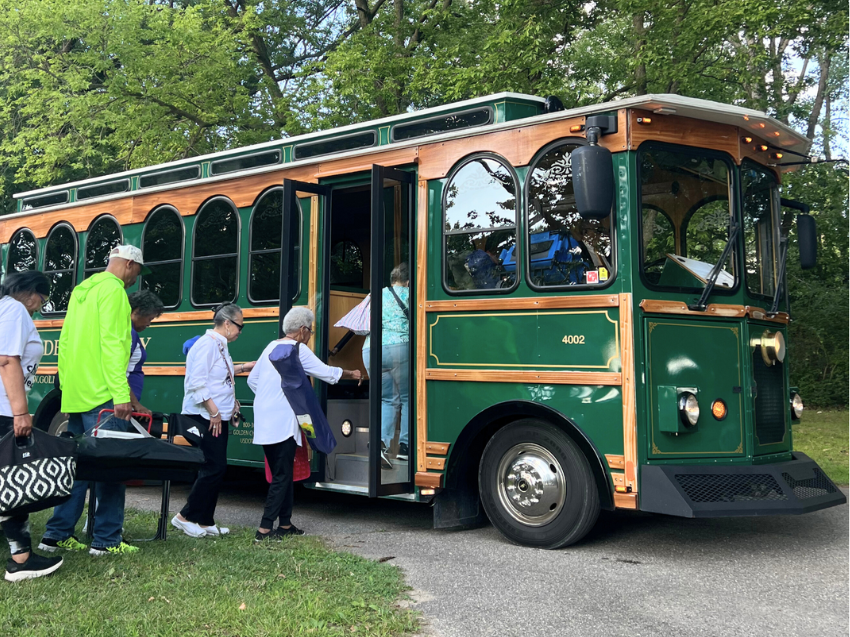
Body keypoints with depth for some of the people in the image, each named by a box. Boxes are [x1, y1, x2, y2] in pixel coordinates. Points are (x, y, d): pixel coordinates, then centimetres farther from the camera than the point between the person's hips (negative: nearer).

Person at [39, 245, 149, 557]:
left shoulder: (82, 290, 20)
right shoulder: (112, 289, -9)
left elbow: (65, 342, 21)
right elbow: (111, 343, -19)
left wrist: (67, 387, 23)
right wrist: (122, 394, -21)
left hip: (75, 394, 9)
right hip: (101, 395, -9)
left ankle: (57, 534, 16)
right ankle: (107, 540, -1)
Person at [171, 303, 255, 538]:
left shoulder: (220, 346, 14)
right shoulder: (207, 345, -16)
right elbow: (197, 382, -22)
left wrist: (242, 368, 22)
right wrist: (213, 411, -21)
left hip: (218, 417, 10)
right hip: (205, 418, -10)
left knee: (216, 469, 10)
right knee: (214, 468, -8)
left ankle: (205, 522, 17)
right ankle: (185, 517, 4)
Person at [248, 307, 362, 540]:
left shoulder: (271, 347, 15)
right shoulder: (298, 350, -8)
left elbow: (252, 379, 20)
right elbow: (326, 373, -3)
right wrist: (350, 374, 13)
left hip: (265, 422, 8)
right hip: (283, 423, -8)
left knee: (281, 474, 15)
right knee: (282, 477, -3)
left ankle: (285, 523, 21)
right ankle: (265, 528, -5)